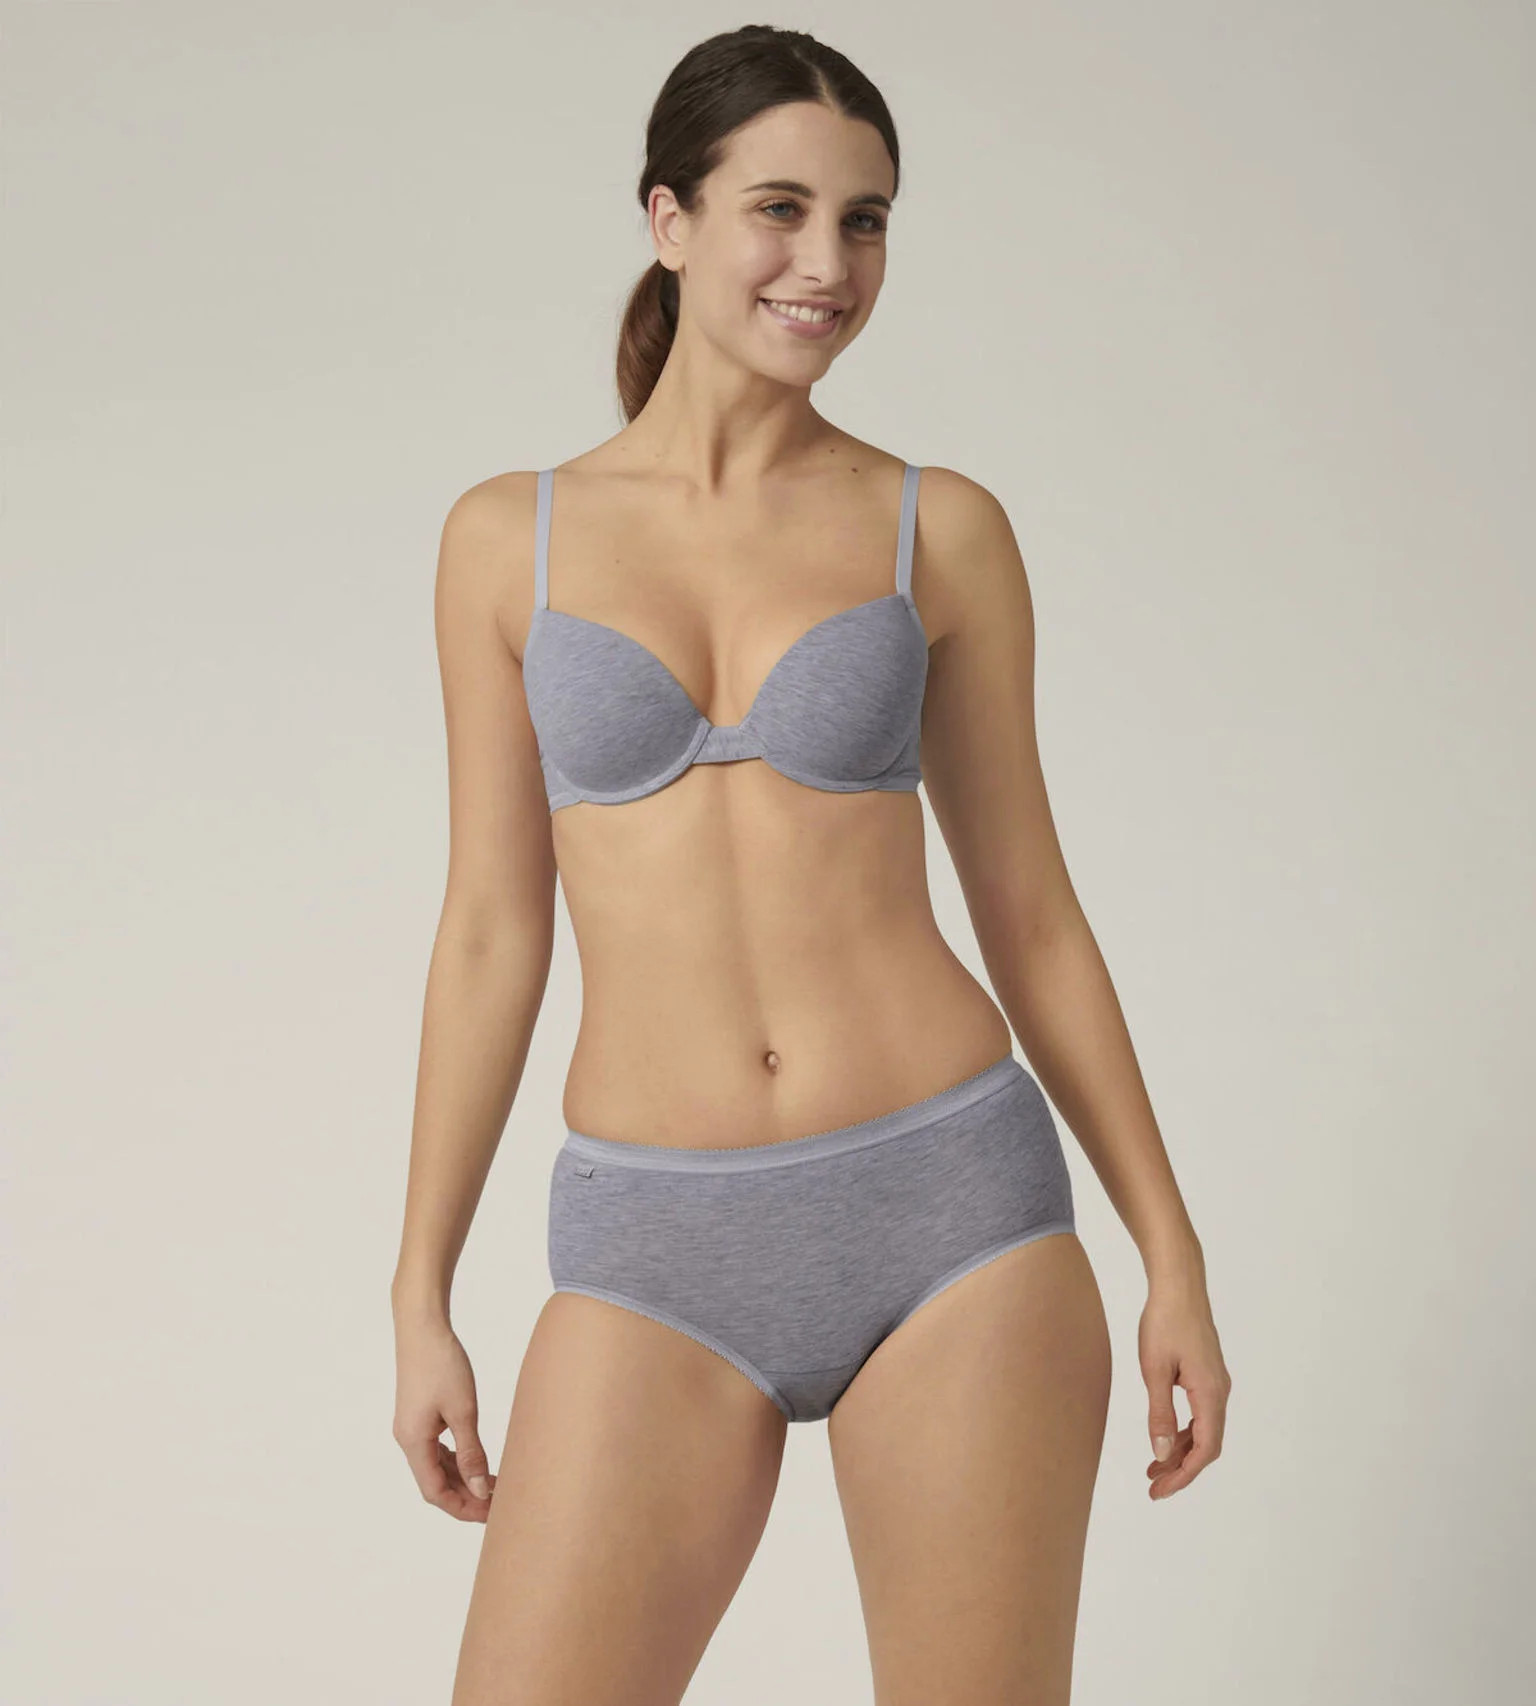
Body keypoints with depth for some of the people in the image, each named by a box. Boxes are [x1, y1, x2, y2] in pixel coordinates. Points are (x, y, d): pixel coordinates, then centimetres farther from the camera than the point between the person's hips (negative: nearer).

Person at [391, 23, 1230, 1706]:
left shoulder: (941, 531, 3)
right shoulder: (509, 539, 5)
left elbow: (1027, 907, 7)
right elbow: (491, 926, 7)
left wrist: (1172, 1250, 5)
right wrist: (421, 1297, 6)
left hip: (949, 1207, 0)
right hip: (659, 1253, 1)